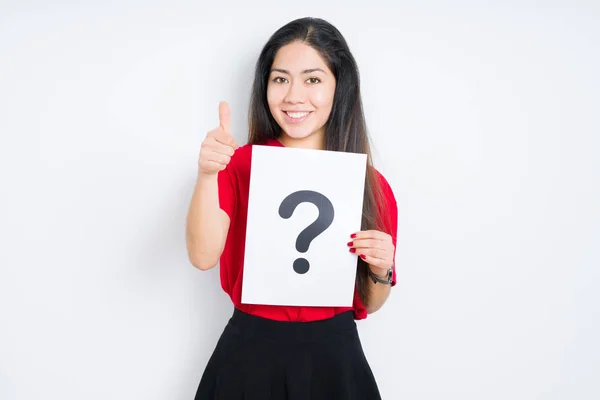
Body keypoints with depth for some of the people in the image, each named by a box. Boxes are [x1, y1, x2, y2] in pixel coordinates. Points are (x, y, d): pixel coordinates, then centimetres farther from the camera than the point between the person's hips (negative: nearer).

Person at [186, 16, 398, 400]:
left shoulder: (372, 184, -3)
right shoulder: (240, 165, -5)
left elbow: (369, 303, 7)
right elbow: (203, 256, -18)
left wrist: (381, 271, -14)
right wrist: (207, 174, -30)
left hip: (334, 358, 1)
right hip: (250, 353, -1)